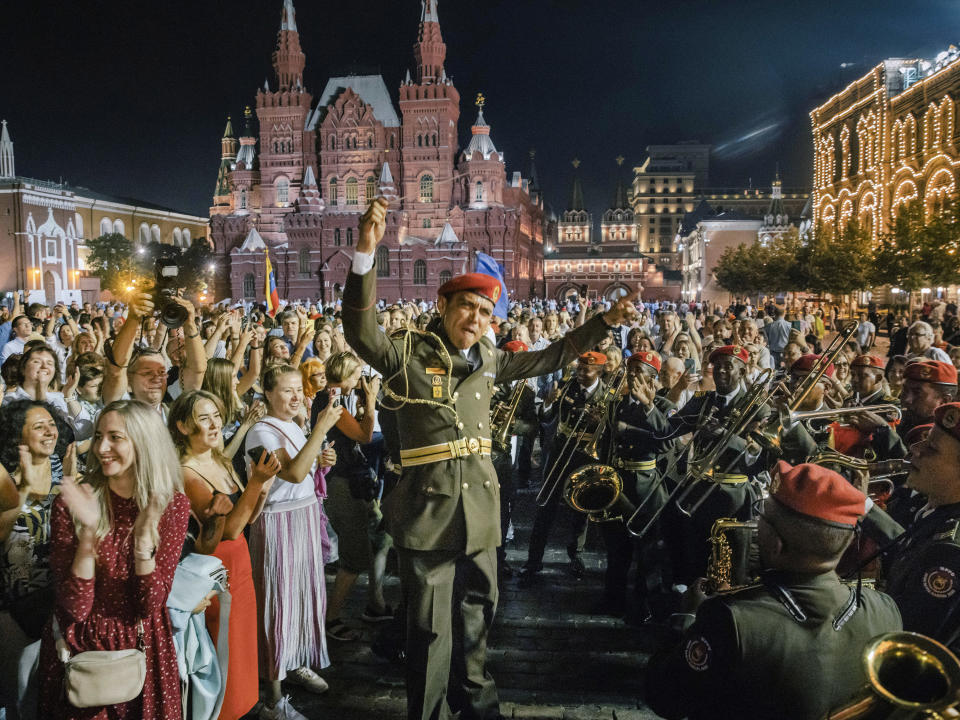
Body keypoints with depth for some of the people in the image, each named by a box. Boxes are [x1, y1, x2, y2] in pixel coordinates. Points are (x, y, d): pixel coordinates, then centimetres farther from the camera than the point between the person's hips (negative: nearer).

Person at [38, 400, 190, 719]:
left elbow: (149, 605, -13)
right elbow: (75, 608, -16)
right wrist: (89, 531, -28)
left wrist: (144, 536, -27)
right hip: (81, 646, 0)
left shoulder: (173, 504, -10)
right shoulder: (70, 503, -11)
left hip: (144, 646, 1)